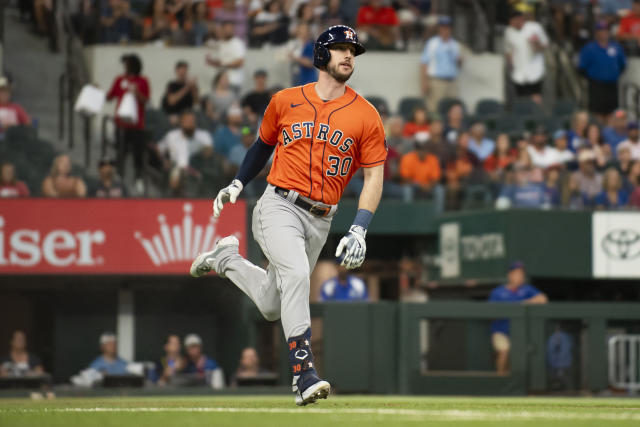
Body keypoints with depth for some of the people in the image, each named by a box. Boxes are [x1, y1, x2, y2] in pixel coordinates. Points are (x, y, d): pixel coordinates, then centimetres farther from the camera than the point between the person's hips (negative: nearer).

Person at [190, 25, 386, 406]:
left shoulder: (366, 116, 1)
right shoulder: (286, 102, 4)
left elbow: (374, 177, -1)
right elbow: (264, 145, 23)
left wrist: (359, 231, -12)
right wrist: (237, 185, 13)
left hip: (320, 221, 2)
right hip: (279, 205, -2)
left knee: (273, 307, 10)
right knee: (296, 273, -29)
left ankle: (227, 258, 38)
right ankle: (303, 373, -29)